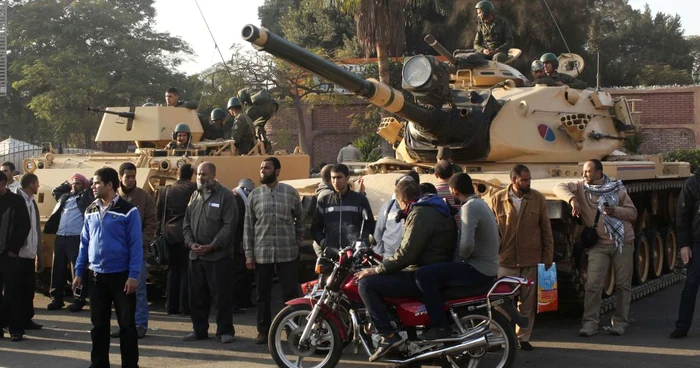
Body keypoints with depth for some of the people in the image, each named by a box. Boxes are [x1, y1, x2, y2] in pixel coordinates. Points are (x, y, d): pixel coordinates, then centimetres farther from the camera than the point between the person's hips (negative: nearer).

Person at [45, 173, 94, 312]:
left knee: (77, 269, -5)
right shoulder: (65, 196, 22)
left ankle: (79, 300, -1)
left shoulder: (86, 196, 7)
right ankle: (56, 298, 14)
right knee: (57, 269, 7)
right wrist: (68, 183, 30)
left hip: (76, 238, -5)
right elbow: (55, 191, 38)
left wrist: (86, 183, 16)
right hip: (60, 237, 5)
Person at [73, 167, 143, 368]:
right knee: (98, 323, 12)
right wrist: (79, 272, 7)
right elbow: (85, 243, 12)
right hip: (95, 275, 5)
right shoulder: (91, 211, 8)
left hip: (121, 275, -5)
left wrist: (133, 275, -16)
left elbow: (135, 245, -11)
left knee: (126, 323, 2)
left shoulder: (128, 210, -9)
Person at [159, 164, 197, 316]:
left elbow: (159, 214, 6)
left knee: (173, 270, 12)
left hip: (169, 235, 3)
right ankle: (185, 306, 1)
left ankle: (172, 306, 14)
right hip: (187, 235, -3)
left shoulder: (165, 191, 2)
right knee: (186, 271, 3)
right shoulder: (194, 189, -9)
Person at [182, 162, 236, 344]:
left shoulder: (225, 196, -5)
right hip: (195, 254, 6)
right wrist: (191, 243, -1)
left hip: (218, 255, -6)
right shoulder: (194, 196, 15)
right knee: (197, 295, 10)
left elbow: (229, 225, -11)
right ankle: (199, 330, 20)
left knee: (221, 295, -2)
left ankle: (225, 331, 6)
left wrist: (212, 246, -16)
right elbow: (186, 224, 16)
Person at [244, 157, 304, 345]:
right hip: (261, 253, 1)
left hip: (288, 253, -1)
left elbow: (300, 219, 11)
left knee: (291, 293, 0)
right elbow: (248, 226, 5)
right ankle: (263, 330, 17)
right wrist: (249, 254, 0)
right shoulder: (254, 195, 5)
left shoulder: (290, 192, 2)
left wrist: (298, 243, 6)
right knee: (263, 294, 8)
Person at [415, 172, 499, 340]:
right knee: (435, 272, 27)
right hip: (488, 267, 11)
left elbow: (467, 244, -28)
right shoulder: (481, 203, 16)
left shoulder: (470, 207, -17)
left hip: (477, 269, -11)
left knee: (424, 275, -17)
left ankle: (440, 326, -15)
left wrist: (461, 258, -10)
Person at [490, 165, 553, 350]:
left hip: (531, 260, 1)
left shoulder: (538, 198, 1)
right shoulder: (497, 199, -2)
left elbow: (546, 229, 5)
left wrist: (548, 257, 3)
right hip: (505, 260, -1)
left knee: (528, 302, 8)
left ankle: (523, 337, 18)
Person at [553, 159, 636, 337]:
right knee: (593, 285, -8)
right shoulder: (581, 188, 2)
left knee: (623, 285, 6)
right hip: (599, 245, 0)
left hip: (623, 243, 1)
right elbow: (559, 187, -10)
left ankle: (620, 322, 16)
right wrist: (572, 200, -27)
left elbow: (632, 213, 4)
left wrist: (615, 211, -14)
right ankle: (590, 322, -3)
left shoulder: (617, 189, 3)